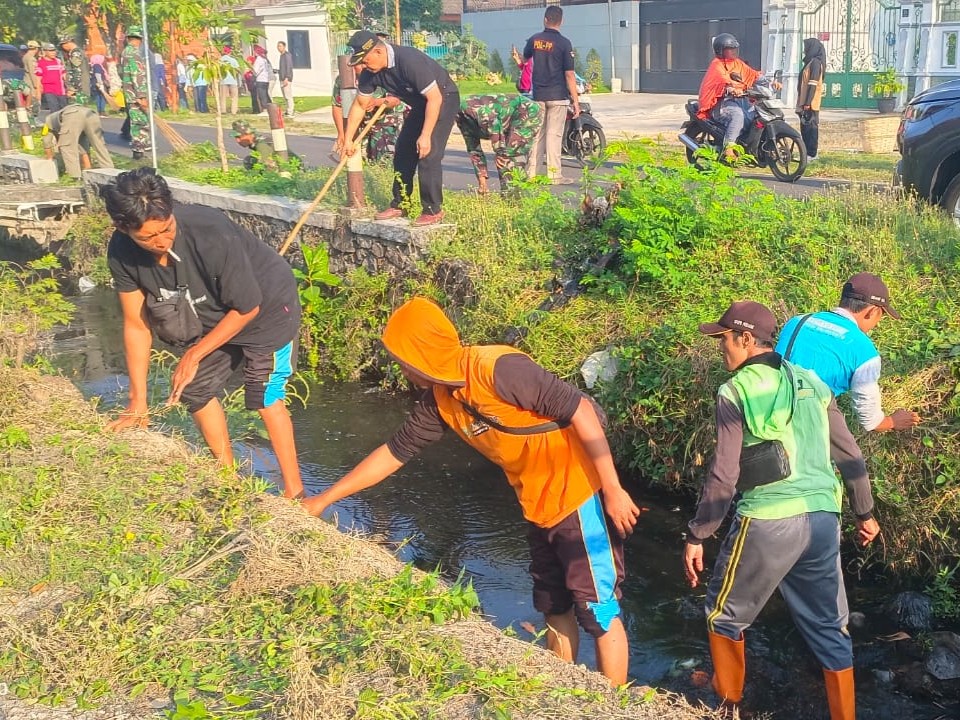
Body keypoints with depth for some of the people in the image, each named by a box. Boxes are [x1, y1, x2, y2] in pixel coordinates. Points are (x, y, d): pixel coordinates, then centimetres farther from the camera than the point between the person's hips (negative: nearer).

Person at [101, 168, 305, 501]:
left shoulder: (212, 235, -39)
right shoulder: (122, 253, -23)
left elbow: (247, 308, -25)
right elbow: (136, 325, -11)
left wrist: (193, 355, -19)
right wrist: (138, 401, -8)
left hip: (266, 307, -6)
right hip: (212, 315, 6)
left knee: (264, 396, -9)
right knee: (195, 390, 8)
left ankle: (294, 491, 5)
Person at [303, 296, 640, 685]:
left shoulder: (498, 369, -24)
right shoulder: (440, 401, 2)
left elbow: (580, 409, -23)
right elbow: (394, 452, 12)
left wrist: (613, 489, -21)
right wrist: (324, 499, 15)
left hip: (580, 498, -8)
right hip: (539, 507, 8)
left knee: (598, 610, 2)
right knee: (554, 608, 20)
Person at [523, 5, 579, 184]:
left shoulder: (534, 40, 4)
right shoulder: (564, 43, -9)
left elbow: (525, 58, 26)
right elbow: (569, 74, -11)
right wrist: (576, 100, -7)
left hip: (538, 95, 4)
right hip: (557, 96, -4)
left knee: (536, 134, 11)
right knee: (554, 135, -3)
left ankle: (532, 172, 12)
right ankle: (554, 175, -3)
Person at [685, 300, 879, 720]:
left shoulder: (736, 391, -5)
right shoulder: (811, 383, 13)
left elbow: (724, 476, -10)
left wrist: (696, 536, -5)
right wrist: (865, 512, 28)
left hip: (768, 521, -5)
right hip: (823, 519, 6)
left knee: (725, 615, 15)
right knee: (829, 628, 15)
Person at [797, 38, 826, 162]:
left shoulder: (815, 62, -11)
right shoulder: (811, 62, 18)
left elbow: (813, 84, -18)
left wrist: (807, 102, -21)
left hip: (810, 104, -10)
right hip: (805, 102, 10)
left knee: (809, 127, -9)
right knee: (805, 128, 11)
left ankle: (811, 154, -8)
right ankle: (809, 153, 15)